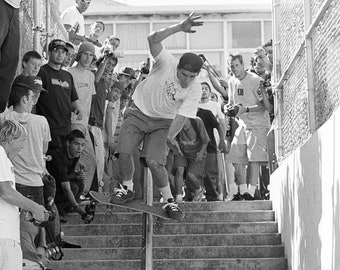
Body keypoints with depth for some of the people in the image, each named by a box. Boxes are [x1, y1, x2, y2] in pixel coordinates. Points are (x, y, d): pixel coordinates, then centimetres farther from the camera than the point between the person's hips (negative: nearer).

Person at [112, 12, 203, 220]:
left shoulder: (195, 90, -17)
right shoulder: (167, 63, -21)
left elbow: (181, 117, -15)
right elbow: (153, 39, -37)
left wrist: (169, 137, -19)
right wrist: (179, 28, -46)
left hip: (163, 122, 0)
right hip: (139, 113, 0)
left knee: (154, 161, -17)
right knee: (124, 151, -14)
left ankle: (169, 201, 1)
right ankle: (128, 188, 13)